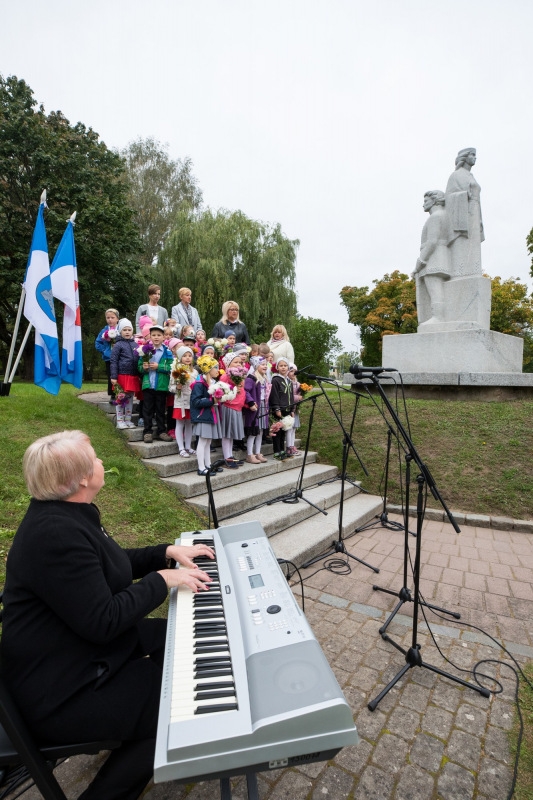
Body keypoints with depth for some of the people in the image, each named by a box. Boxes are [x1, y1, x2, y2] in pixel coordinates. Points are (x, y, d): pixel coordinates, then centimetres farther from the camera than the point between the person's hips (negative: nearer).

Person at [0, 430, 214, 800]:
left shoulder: (66, 512, 0)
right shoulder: (56, 534, -32)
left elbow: (111, 563, 12)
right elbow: (102, 622, -31)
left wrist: (167, 552, 1)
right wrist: (162, 579, -22)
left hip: (86, 641, 10)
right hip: (63, 690, -9)